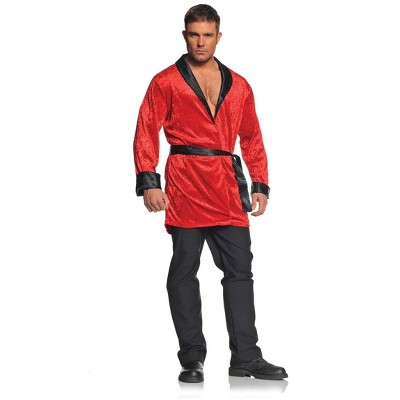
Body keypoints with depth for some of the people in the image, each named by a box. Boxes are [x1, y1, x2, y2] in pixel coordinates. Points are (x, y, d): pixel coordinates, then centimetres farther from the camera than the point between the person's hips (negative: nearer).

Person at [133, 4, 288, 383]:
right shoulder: (166, 82, 4)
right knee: (184, 270, -1)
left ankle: (246, 357, 7)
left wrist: (260, 185, 11)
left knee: (240, 269, 2)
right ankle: (192, 359, 6)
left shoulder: (238, 86, 16)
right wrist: (148, 182, -12)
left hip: (227, 187, 4)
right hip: (185, 184, -4)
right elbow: (146, 134, -1)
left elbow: (252, 139, 19)